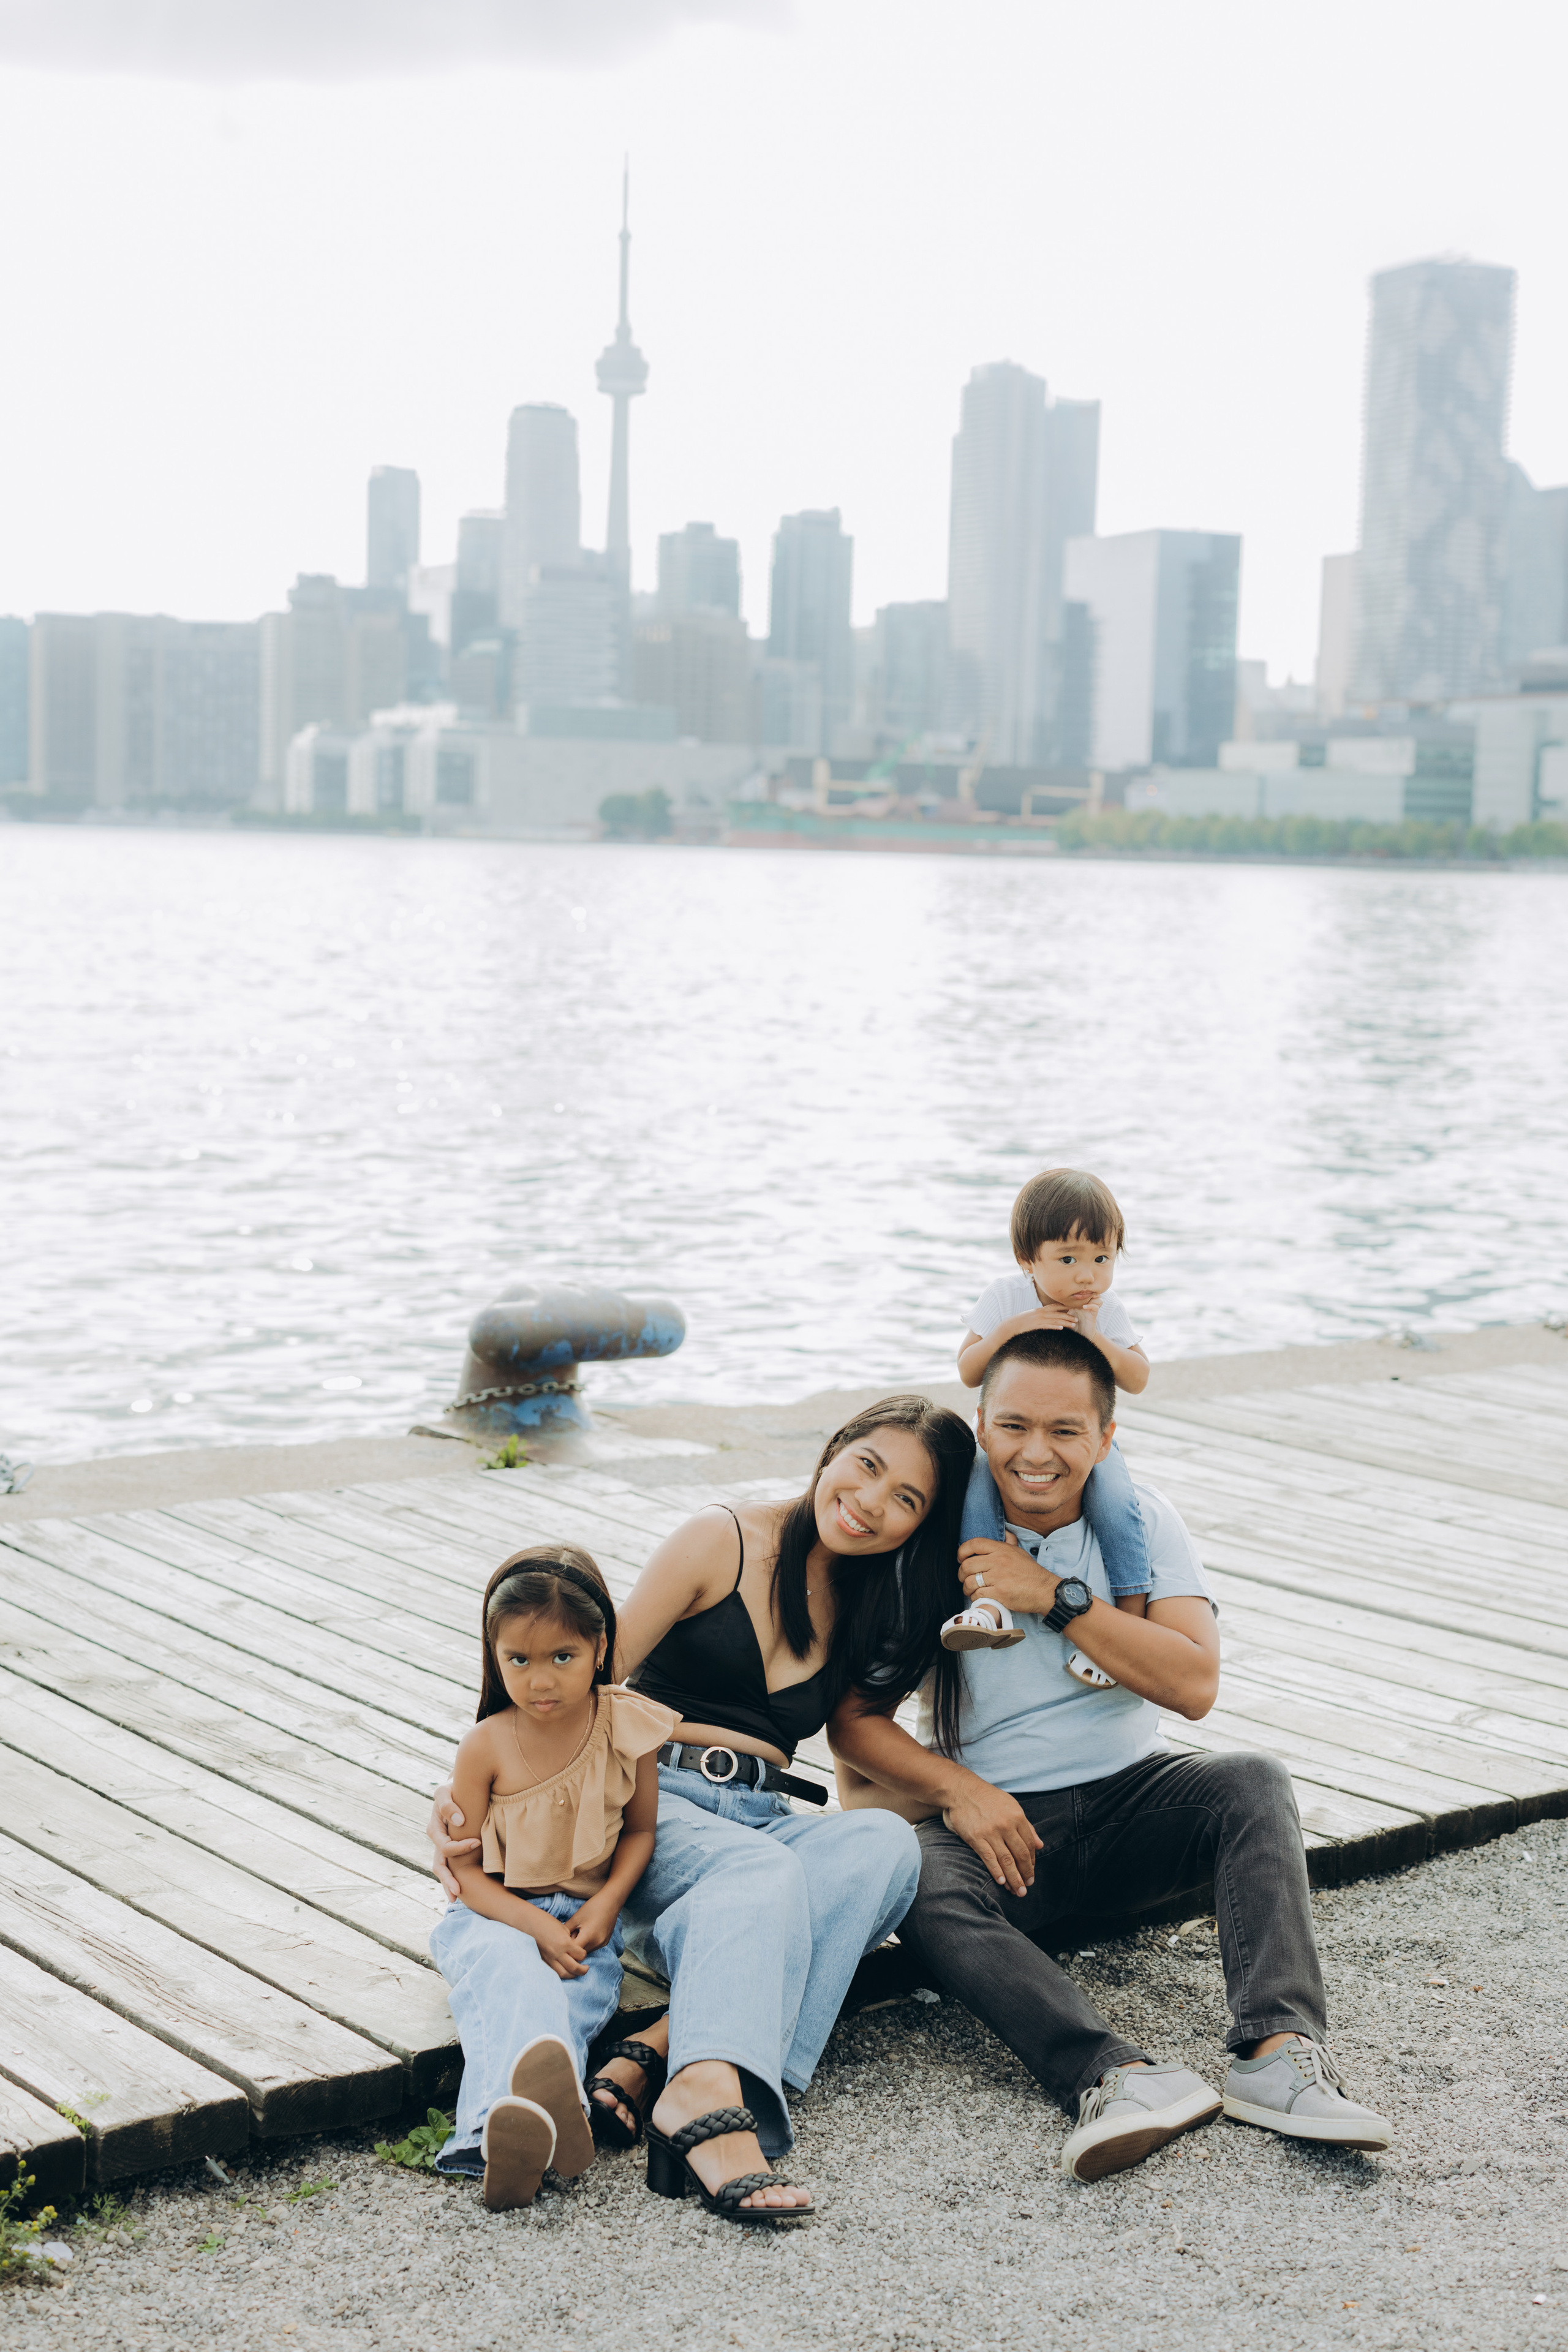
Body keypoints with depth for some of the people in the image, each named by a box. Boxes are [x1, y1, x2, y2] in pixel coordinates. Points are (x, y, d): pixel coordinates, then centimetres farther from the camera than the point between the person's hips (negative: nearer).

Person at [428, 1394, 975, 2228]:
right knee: (760, 1870, -37)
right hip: (648, 1806, -4)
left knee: (885, 1843, -30)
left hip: (762, 1823, 4)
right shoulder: (724, 1543, 1)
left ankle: (655, 2056, -45)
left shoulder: (876, 1612, 17)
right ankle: (705, 2094, -65)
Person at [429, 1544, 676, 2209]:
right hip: (497, 1916, -2)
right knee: (509, 1974, -37)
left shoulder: (626, 1725, -3)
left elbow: (640, 1829, 10)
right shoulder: (487, 1747, -8)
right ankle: (522, 2104, -69)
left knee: (575, 1995, -33)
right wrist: (536, 1926, -18)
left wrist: (607, 1902, -9)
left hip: (586, 1920, 2)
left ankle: (502, 2129, -60)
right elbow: (464, 1867, -3)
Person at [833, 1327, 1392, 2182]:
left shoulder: (1139, 1520, 0)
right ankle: (1122, 2077, -50)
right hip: (994, 1818, -2)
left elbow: (1194, 1685, -11)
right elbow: (852, 1717, -4)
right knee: (926, 1893, -34)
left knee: (1253, 1782, -27)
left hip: (1131, 1797, 2)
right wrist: (958, 1789, -20)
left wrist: (1057, 1598, -18)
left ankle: (1280, 2050, -41)